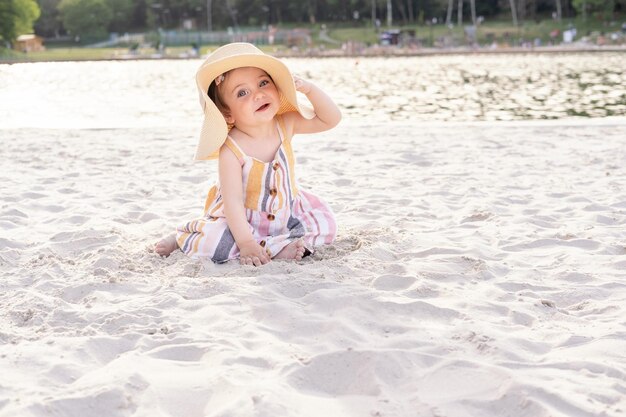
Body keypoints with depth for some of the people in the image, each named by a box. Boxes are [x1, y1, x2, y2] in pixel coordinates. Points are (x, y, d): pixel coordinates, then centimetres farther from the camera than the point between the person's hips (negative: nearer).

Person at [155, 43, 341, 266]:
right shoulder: (231, 151, -28)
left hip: (286, 213, 5)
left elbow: (331, 119, -6)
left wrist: (309, 89, -21)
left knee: (326, 224, -9)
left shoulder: (286, 124, -12)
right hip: (242, 221, -5)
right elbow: (233, 201, -30)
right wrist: (246, 243, -36)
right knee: (213, 242, -28)